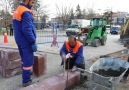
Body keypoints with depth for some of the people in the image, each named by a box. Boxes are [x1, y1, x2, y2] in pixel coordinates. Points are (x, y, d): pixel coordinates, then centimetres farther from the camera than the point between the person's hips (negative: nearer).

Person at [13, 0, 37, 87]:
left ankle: (26, 74, 38)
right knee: (28, 61, 0)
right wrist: (33, 42, -20)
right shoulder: (26, 12, -18)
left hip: (20, 40, 10)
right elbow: (27, 29, -25)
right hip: (26, 41, -10)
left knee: (24, 59, 22)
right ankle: (26, 81, 9)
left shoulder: (17, 10, 13)